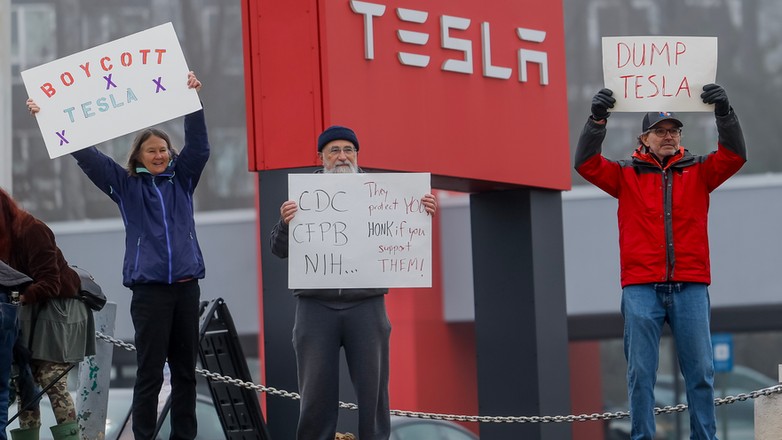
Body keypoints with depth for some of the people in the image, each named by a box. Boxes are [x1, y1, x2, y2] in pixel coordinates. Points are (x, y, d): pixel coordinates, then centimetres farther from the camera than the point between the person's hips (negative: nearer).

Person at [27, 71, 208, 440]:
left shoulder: (182, 179, 13)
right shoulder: (126, 185, 7)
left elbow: (198, 144, 1)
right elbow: (86, 155, 3)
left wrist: (192, 99, -10)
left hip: (186, 285, 3)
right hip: (149, 287, -3)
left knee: (185, 369, 6)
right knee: (150, 372, -5)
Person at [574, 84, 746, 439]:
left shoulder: (698, 172, 12)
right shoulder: (626, 174, 9)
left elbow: (734, 156, 0)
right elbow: (586, 163, -1)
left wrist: (724, 112, -12)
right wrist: (597, 119, -12)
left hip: (690, 286, 1)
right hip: (640, 287, -1)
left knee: (699, 371, 2)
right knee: (641, 372, 0)